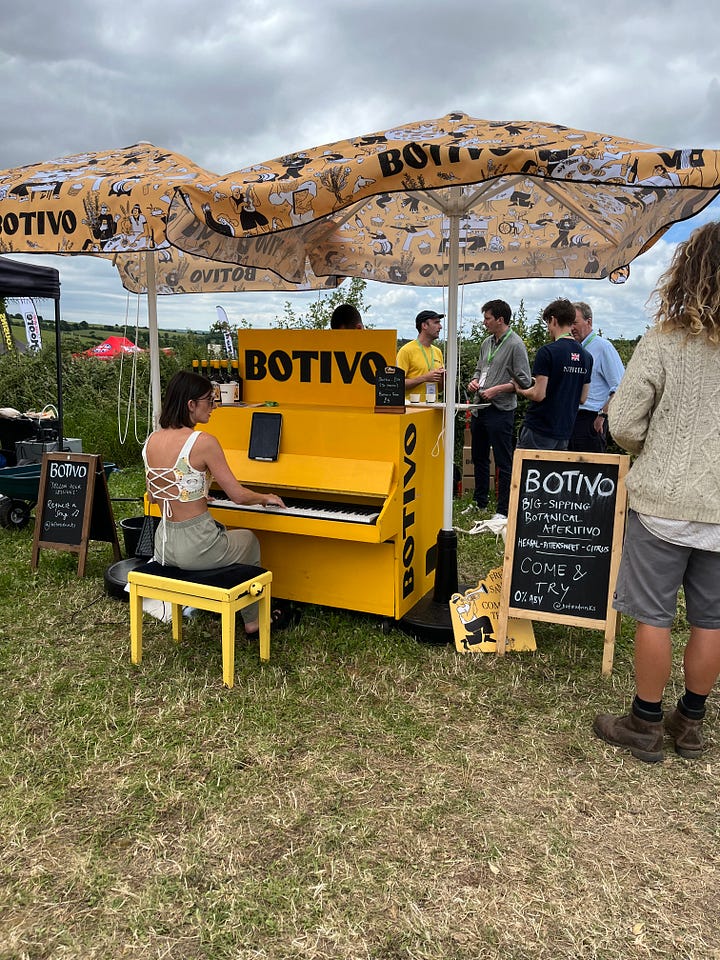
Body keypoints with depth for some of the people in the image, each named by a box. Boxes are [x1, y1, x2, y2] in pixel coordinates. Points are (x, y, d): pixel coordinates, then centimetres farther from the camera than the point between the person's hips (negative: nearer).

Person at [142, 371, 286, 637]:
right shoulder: (203, 442, -18)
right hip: (195, 548, -6)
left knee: (220, 532, 37)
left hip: (163, 545, 6)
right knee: (249, 540, 27)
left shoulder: (151, 441, 2)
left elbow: (153, 497, 13)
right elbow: (238, 495, -14)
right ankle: (252, 621, 38)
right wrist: (265, 498, 7)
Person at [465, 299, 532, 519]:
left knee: (503, 462, -2)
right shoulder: (487, 342, 13)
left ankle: (504, 510, 5)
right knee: (479, 458, 18)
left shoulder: (515, 345, -11)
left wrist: (496, 390, -19)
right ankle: (479, 503, 33)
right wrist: (474, 381, 4)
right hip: (480, 409, 9)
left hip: (500, 411, -9)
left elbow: (524, 381, -14)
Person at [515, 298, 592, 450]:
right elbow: (582, 398, 12)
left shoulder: (547, 351, -14)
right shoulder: (586, 356, 7)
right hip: (564, 431, 7)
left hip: (539, 431, -6)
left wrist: (520, 390, 3)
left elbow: (539, 395, -17)